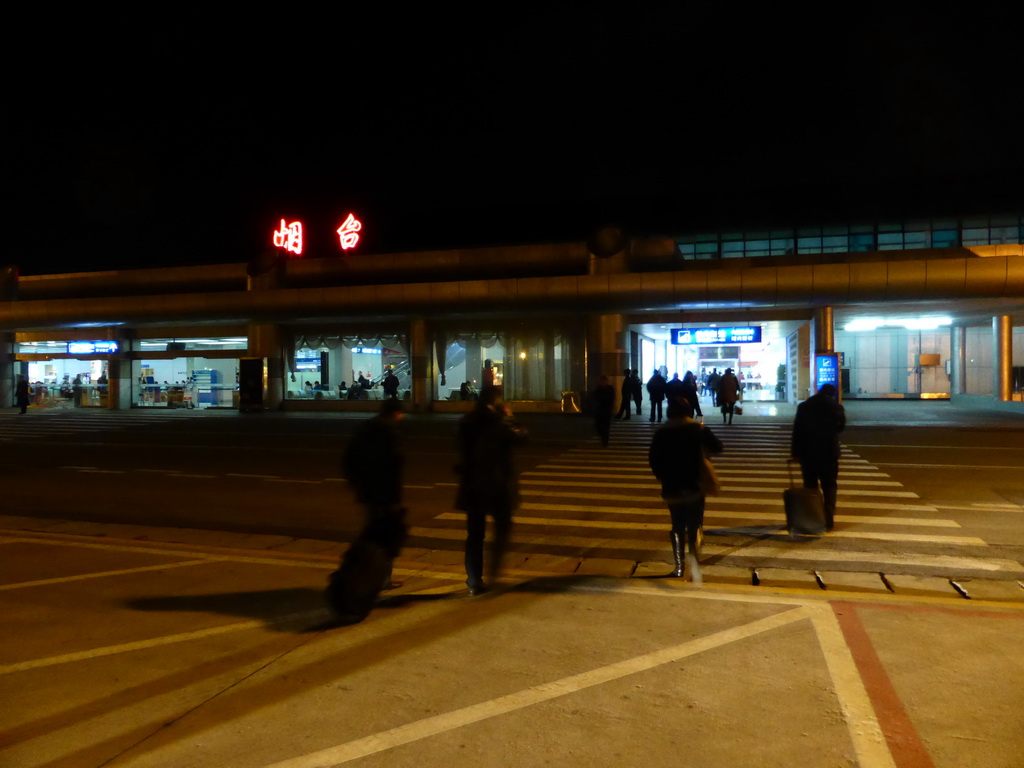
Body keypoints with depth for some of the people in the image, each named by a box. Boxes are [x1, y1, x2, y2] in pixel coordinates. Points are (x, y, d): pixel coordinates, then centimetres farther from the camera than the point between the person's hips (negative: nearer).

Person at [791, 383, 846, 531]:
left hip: (808, 453, 1)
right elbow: (841, 427, 8)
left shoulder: (803, 406, -2)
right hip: (829, 453, -1)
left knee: (810, 487, 10)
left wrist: (795, 451, 2)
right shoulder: (836, 407, -4)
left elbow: (797, 430, -2)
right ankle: (828, 521, 5)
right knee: (829, 487, 8)